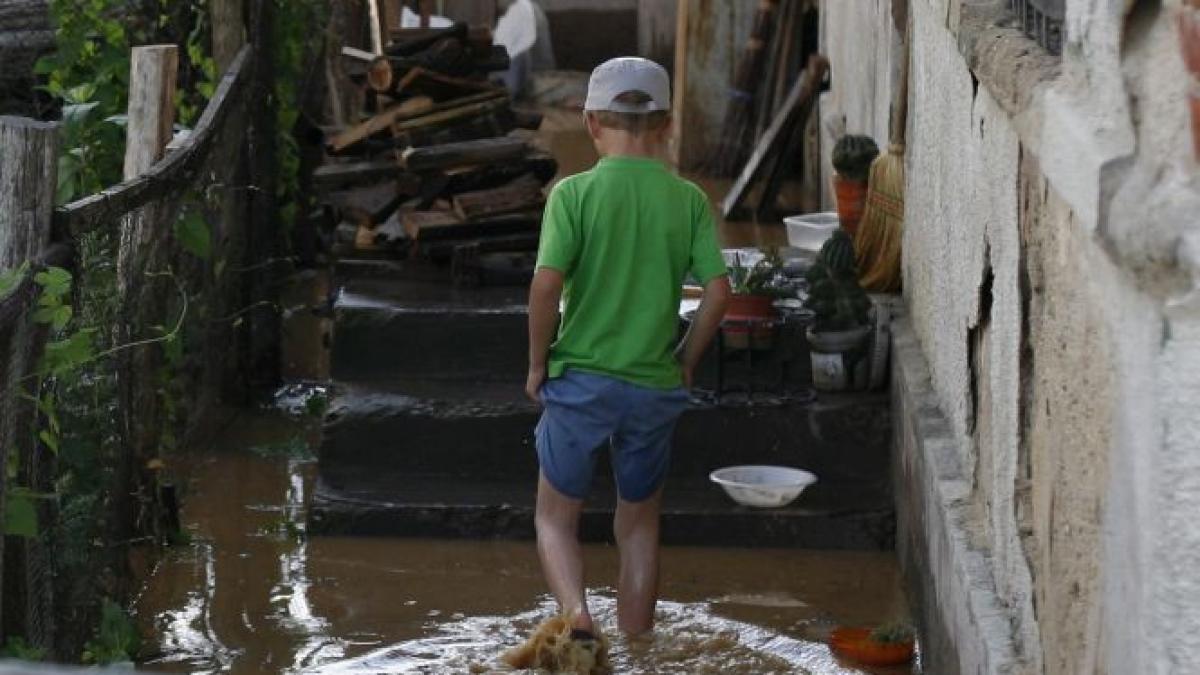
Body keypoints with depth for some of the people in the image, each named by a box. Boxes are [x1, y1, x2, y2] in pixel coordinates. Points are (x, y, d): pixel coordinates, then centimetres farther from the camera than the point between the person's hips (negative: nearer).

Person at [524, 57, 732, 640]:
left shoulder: (575, 193, -9)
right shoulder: (689, 199, -2)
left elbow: (547, 284, -17)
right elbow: (718, 292, -6)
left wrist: (538, 363, -3)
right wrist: (684, 363, 7)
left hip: (580, 379, -2)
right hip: (655, 389, 2)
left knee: (556, 517, 14)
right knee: (639, 526, 18)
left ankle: (577, 615, -12)